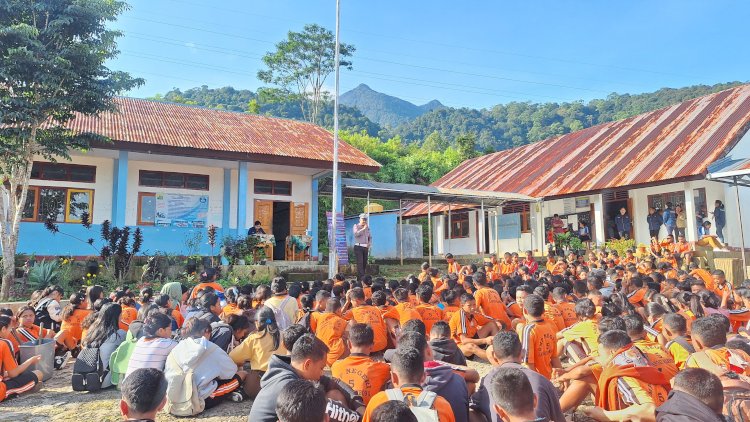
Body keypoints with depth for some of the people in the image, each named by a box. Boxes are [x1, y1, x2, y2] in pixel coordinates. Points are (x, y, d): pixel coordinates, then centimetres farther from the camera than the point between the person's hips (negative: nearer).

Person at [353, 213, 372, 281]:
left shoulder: (367, 227, 16)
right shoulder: (356, 226, 2)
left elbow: (370, 237, 24)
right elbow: (356, 234, -18)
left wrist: (369, 243, 6)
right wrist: (363, 229, -16)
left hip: (365, 247, 6)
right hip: (358, 247, -5)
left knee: (364, 263, 5)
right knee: (360, 263, -13)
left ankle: (359, 278, 13)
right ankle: (361, 278, -18)